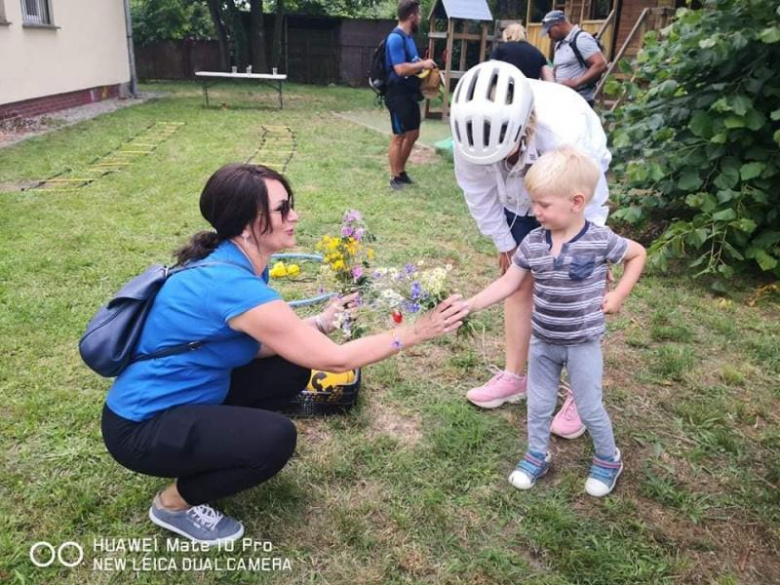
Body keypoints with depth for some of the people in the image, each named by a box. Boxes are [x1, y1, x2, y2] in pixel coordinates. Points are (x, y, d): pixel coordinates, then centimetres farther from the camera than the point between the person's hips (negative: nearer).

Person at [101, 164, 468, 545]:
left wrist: (321, 322, -7)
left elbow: (255, 346, 4)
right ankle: (175, 503, 1)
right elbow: (336, 359, -27)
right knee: (275, 439, -26)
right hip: (141, 427, -8)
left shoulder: (236, 265, -3)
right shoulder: (233, 285, -32)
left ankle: (214, 447, 16)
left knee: (293, 367, 3)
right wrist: (416, 332, -20)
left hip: (186, 396, 9)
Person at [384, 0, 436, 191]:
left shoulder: (408, 37, 12)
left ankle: (401, 171, 28)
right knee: (399, 136, -2)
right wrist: (423, 64, -15)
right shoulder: (396, 38, -18)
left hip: (410, 94, 10)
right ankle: (395, 177, 9)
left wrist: (424, 63, 6)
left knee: (413, 134, 15)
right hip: (399, 95, -9)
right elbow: (400, 69, -26)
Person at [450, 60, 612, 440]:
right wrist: (504, 243, -5)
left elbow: (588, 208, -29)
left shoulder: (565, 136, -43)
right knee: (520, 283, 7)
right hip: (519, 198, 4)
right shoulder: (471, 133, -32)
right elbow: (479, 193, -14)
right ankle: (514, 376, 22)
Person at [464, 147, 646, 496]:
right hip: (543, 342, 4)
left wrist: (618, 295, -8)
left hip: (583, 344, -3)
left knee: (590, 409, 11)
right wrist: (469, 305, -16)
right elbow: (508, 283, -6)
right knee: (538, 406, 16)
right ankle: (536, 457, 38)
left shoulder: (601, 241, -18)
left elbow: (637, 254, 0)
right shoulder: (532, 243, -9)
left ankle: (608, 461, 37)